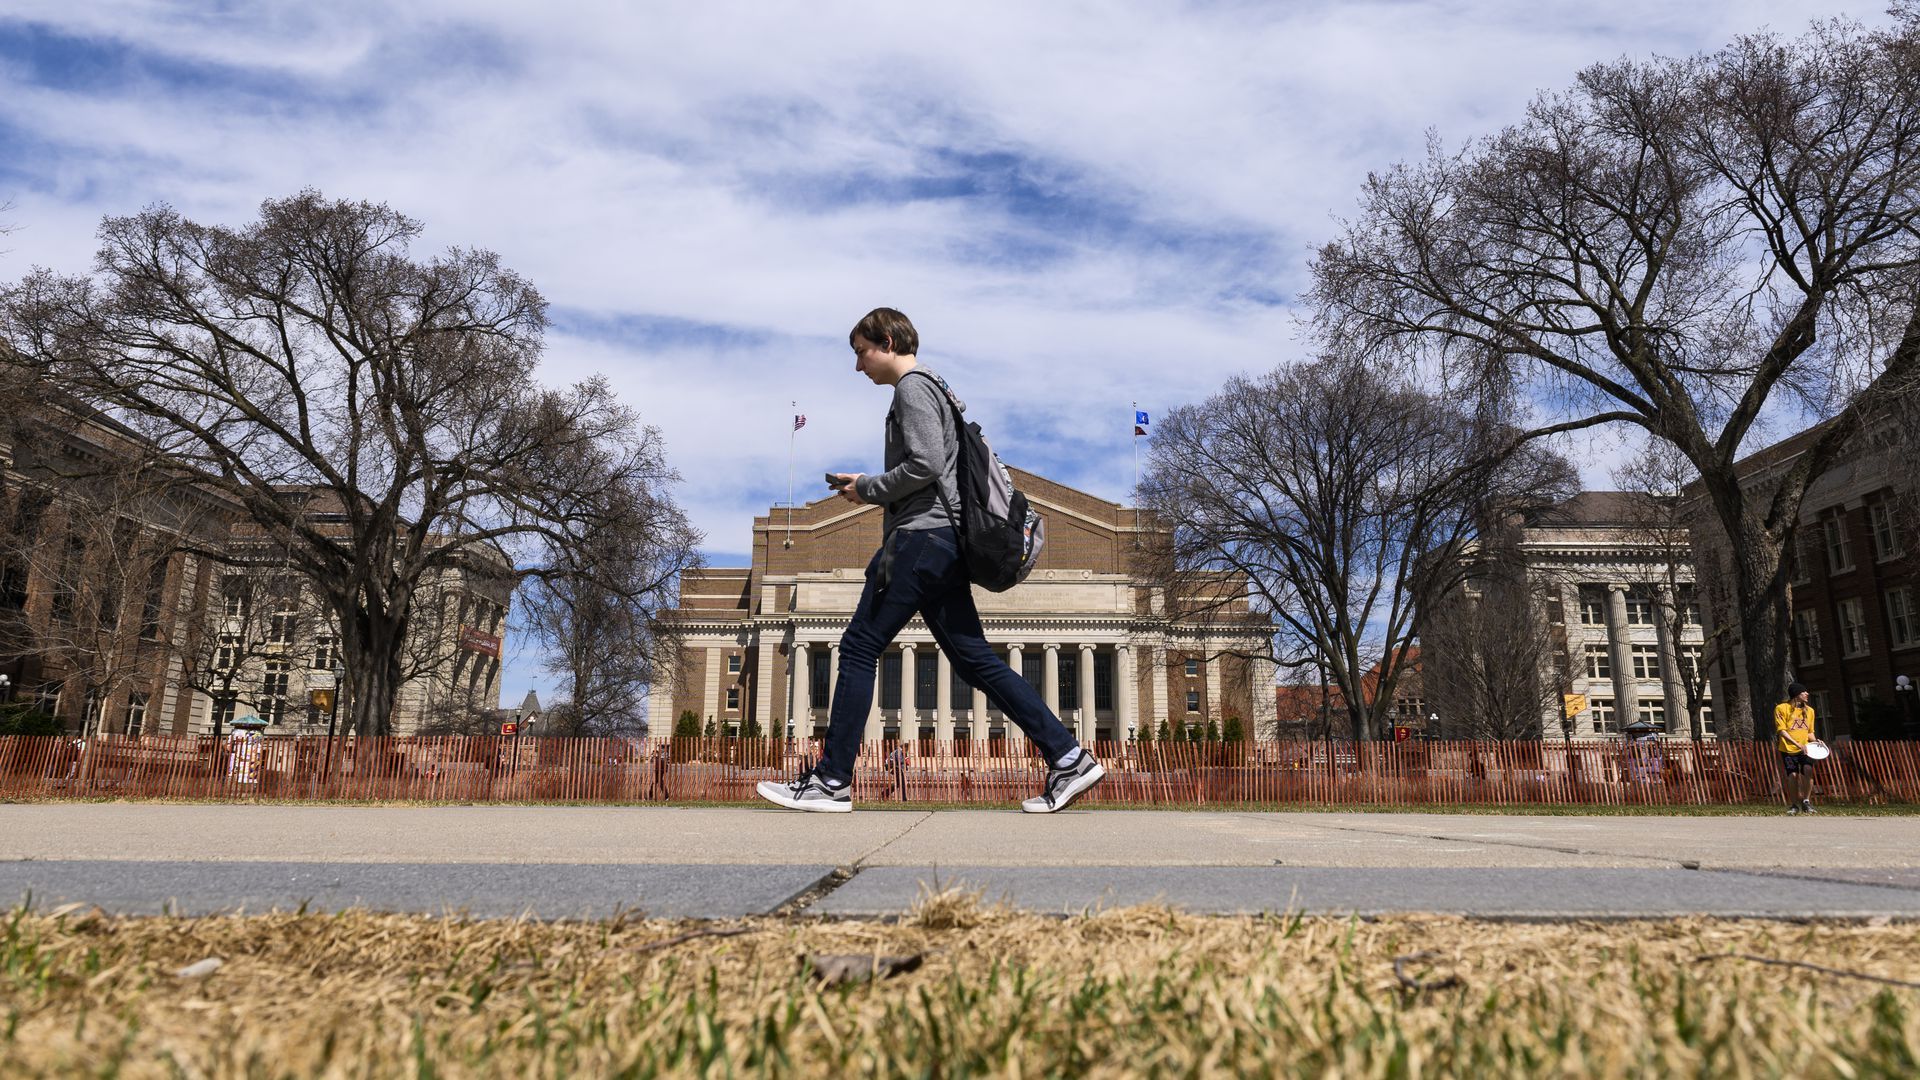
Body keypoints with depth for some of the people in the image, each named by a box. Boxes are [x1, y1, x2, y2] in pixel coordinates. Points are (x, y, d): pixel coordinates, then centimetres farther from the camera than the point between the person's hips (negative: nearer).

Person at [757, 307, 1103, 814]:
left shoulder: (912, 386, -4)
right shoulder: (936, 388, 27)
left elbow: (925, 466, -18)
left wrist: (869, 489, -5)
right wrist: (867, 486, 18)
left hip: (922, 536, -10)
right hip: (943, 543, 10)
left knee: (858, 649, -6)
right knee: (975, 660, 6)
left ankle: (832, 781, -2)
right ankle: (1069, 759, 2)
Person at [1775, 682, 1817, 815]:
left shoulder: (1809, 710, 13)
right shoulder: (1782, 708, -3)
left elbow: (1810, 732, 20)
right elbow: (1782, 731, -9)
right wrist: (1798, 744, -19)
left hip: (1804, 749, 3)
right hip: (1788, 749, -3)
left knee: (1808, 770, -22)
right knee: (1793, 775, -6)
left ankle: (1806, 801, -8)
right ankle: (1794, 805, 12)